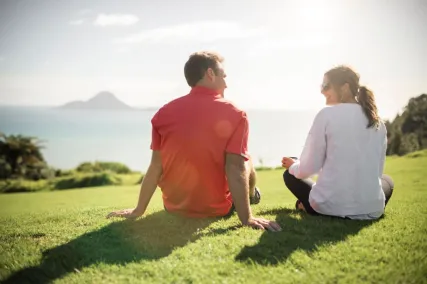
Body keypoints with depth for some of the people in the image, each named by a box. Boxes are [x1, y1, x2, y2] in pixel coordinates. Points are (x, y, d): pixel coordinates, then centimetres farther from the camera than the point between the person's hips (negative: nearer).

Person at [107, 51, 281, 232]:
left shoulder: (165, 112, -6)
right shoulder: (234, 114, -15)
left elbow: (156, 165, -7)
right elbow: (235, 167, -22)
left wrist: (138, 210, 0)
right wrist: (246, 218, -20)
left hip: (174, 207, 4)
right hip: (216, 209, -3)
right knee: (245, 161, 22)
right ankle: (250, 196, 50)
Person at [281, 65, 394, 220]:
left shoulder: (327, 114, -7)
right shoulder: (378, 122, 7)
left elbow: (308, 168, -6)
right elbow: (377, 171, 14)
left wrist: (293, 166, 17)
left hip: (329, 206, -2)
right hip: (371, 209, 2)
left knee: (291, 173, 26)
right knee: (386, 180, 37)